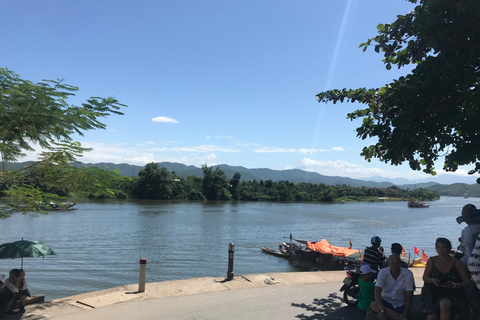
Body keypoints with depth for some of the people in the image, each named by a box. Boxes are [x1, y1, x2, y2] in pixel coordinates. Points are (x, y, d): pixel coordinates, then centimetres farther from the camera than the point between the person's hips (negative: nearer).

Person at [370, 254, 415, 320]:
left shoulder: (408, 274, -11)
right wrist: (382, 311, -33)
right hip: (386, 302, 2)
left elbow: (409, 296, -9)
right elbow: (377, 292, -19)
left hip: (400, 305, -2)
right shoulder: (383, 272, -10)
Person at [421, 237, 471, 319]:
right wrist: (432, 280, -15)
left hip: (452, 293, -1)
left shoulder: (456, 262, -3)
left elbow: (467, 281, -3)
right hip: (434, 293, 1)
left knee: (444, 304, -35)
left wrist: (454, 285, -22)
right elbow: (425, 277, 9)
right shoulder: (432, 260, 2)